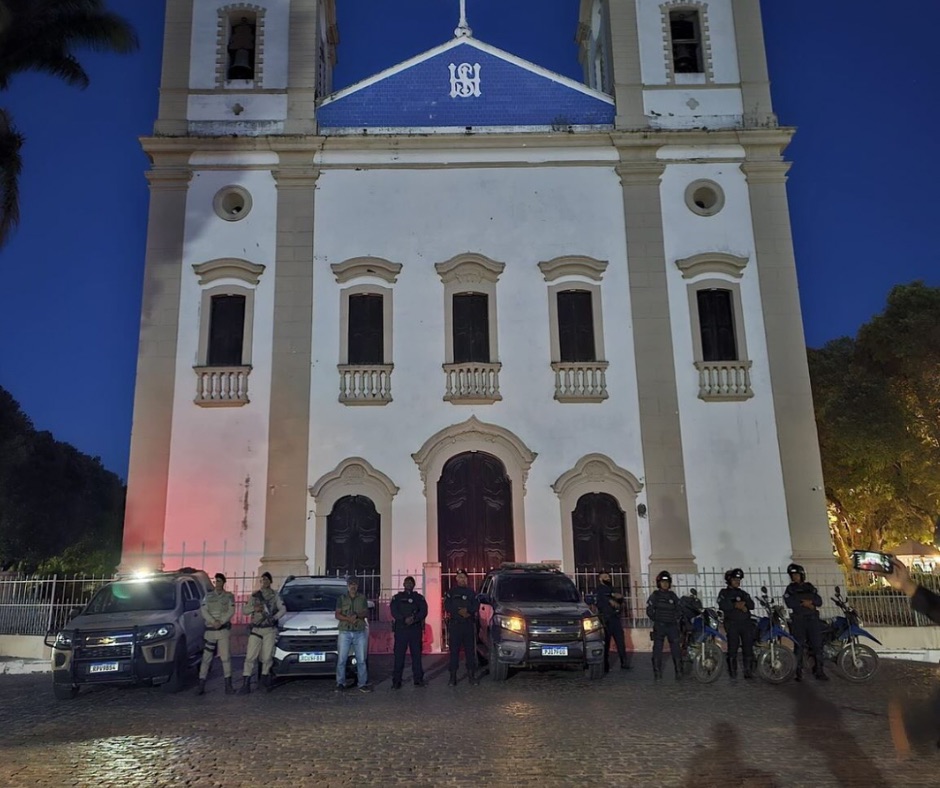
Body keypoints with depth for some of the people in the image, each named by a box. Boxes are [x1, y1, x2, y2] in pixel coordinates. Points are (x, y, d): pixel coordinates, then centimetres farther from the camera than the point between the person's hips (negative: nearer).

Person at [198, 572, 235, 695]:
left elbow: (231, 611, -3)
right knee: (206, 658, 0)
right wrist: (213, 622, -15)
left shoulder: (229, 596, 7)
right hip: (210, 630, 1)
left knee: (226, 657, -4)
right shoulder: (208, 596, 10)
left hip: (224, 629, -1)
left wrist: (221, 622, -16)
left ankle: (228, 685, 0)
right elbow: (204, 611, -1)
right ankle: (201, 685, 5)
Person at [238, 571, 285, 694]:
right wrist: (254, 608, -10)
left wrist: (275, 617, -16)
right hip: (255, 629, 1)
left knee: (267, 657, 0)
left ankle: (265, 678, 20)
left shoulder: (275, 595, 7)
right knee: (250, 657, -6)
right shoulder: (254, 596, 12)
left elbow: (283, 609, 0)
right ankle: (246, 684, -4)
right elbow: (244, 611, 9)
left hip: (270, 630, -1)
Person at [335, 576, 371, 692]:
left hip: (360, 633, 1)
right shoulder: (341, 599, 8)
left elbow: (366, 613, 6)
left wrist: (357, 615, -14)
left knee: (361, 659, 1)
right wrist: (348, 619, -15)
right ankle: (340, 683, 6)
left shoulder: (362, 598, 13)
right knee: (341, 659, -3)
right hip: (345, 632, -1)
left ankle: (362, 684, 6)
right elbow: (337, 615, 2)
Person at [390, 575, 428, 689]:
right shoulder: (397, 597, 12)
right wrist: (404, 619, -18)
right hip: (401, 629, -1)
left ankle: (418, 679, 10)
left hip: (416, 629, 1)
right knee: (399, 655, -4)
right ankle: (396, 681, -1)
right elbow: (394, 612, -2)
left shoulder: (419, 598, 14)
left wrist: (414, 618, -17)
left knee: (416, 654, 2)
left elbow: (424, 611, 1)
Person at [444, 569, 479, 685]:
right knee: (454, 651, -4)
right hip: (455, 624, -2)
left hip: (469, 624, 2)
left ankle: (471, 675, 9)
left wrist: (467, 610, -13)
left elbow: (476, 606, 5)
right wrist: (460, 612, -13)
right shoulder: (451, 591, 8)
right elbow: (447, 606, -1)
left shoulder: (471, 592, 14)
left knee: (470, 650, 2)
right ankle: (453, 677, -1)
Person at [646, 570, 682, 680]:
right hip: (659, 626, -2)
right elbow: (649, 611, 1)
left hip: (672, 626, 2)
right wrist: (656, 620, -2)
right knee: (657, 649, 1)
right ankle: (657, 671, 9)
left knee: (675, 649, -4)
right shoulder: (655, 595, 1)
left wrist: (675, 619, 4)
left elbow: (678, 609, 16)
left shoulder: (672, 595, 9)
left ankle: (679, 671, 2)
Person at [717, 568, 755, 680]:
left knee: (748, 647, -1)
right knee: (733, 647, -6)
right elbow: (722, 605, -10)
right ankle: (732, 671, 2)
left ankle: (748, 670, 5)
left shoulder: (743, 593, 20)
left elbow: (752, 605, 7)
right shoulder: (724, 592, 7)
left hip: (746, 623, 4)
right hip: (732, 623, -4)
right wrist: (736, 605, -15)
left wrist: (744, 603, -12)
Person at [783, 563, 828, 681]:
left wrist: (810, 601, -11)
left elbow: (819, 601, 7)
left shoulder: (810, 587, 16)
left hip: (813, 618, 3)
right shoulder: (790, 588, 8)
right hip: (798, 619, -2)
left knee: (817, 645, -1)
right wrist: (804, 604, -12)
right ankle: (798, 672, 1)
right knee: (799, 646, -3)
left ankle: (819, 671, 5)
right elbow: (789, 603, -8)